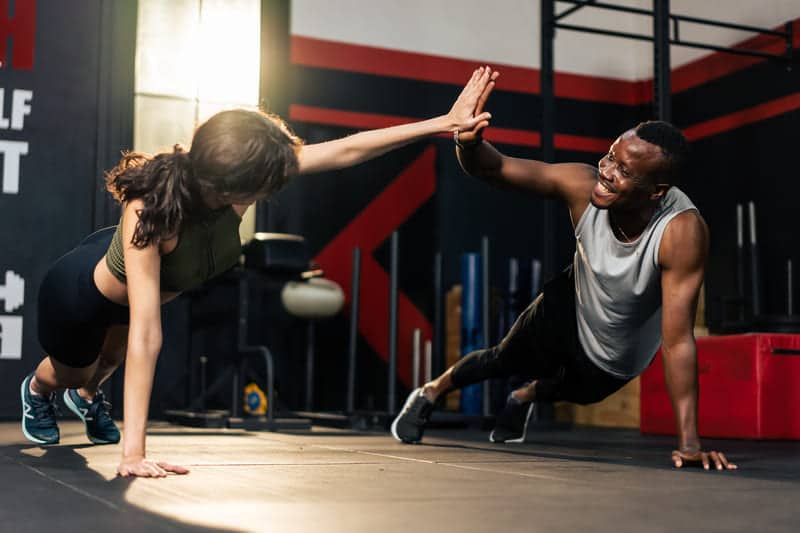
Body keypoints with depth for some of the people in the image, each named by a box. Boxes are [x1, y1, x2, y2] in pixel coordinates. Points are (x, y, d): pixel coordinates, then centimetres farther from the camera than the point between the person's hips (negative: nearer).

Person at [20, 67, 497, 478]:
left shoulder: (227, 181, -35)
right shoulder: (148, 214, -48)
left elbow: (345, 151, -31)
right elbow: (145, 334, -51)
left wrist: (444, 123, -30)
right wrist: (133, 450, -51)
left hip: (119, 263, 5)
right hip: (79, 291, -4)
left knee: (110, 359, 33)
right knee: (72, 373, 27)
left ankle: (88, 396, 67)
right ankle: (37, 390, 61)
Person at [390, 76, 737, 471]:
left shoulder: (682, 231, -42)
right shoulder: (582, 185, -34)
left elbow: (678, 340, -40)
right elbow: (494, 168, -28)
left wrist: (689, 443, -40)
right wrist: (468, 142, -53)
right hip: (568, 310, 0)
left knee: (575, 391, 29)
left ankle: (524, 398, 66)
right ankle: (430, 394, 50)